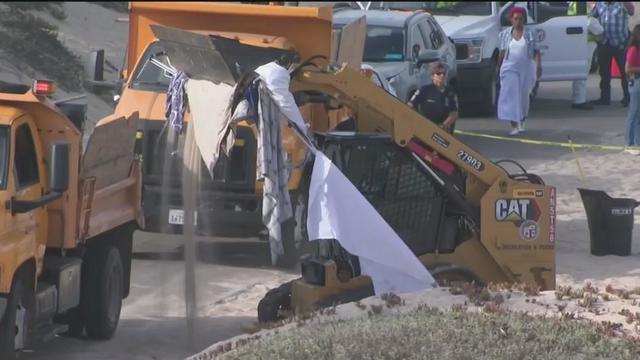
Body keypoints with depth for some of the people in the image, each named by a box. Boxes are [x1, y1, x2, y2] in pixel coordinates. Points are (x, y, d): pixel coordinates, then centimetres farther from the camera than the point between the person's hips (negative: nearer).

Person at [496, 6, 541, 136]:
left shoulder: (529, 34, 1)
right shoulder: (505, 34, 4)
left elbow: (536, 51, 1)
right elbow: (502, 52, 11)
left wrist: (538, 65, -10)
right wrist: (498, 67, 14)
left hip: (526, 68, 0)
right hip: (510, 68, 0)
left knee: (523, 96, 10)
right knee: (511, 96, -10)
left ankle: (522, 121, 31)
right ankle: (514, 125, -13)